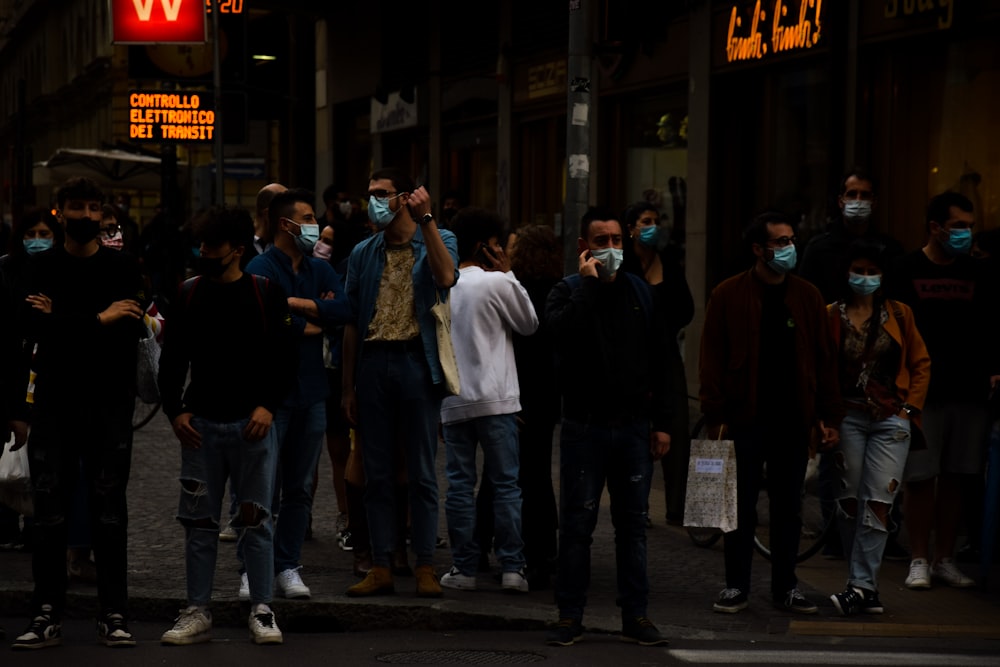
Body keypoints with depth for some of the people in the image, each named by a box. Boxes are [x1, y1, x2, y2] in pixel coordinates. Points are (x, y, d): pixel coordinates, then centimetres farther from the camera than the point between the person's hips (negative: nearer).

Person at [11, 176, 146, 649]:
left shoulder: (122, 267, 4)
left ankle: (113, 614, 7)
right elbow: (35, 327, -8)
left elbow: (130, 332, -9)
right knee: (49, 512, 0)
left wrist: (62, 320, -11)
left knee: (109, 512, 2)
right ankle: (46, 616, 4)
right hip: (55, 402, 1)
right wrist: (98, 320, -12)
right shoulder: (42, 267, 7)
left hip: (110, 402, -1)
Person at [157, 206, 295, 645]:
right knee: (199, 521, 4)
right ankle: (197, 613, 8)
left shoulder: (265, 293, 1)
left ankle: (261, 612, 6)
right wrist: (175, 411, 0)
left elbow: (286, 357, 2)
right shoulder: (188, 294, 8)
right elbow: (171, 360, 11)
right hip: (200, 424, 2)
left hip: (252, 423, -2)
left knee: (256, 519, 0)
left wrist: (268, 405, -9)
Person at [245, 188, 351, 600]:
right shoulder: (261, 268, -6)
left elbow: (342, 309, -4)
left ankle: (287, 567, 15)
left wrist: (297, 304, -13)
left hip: (311, 391, 6)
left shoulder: (320, 270, 13)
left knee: (300, 488, 9)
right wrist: (314, 323, -6)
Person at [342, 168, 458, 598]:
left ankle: (425, 567, 7)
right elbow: (351, 322, 11)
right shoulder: (363, 253, 11)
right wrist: (348, 386, 7)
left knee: (422, 473, 2)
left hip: (417, 362, -3)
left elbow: (445, 277, -21)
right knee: (377, 473, 6)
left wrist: (426, 219, -21)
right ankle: (381, 567, 11)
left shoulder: (438, 241, 3)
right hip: (373, 363, 3)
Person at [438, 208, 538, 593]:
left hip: (453, 401, 4)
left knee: (460, 485, 6)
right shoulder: (498, 282, -7)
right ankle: (512, 568, 1)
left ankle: (464, 568, 6)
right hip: (495, 401, -3)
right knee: (505, 483, 2)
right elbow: (529, 324, 7)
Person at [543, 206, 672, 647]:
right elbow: (563, 329, -24)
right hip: (585, 426, -3)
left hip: (634, 426, 3)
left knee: (633, 524, 7)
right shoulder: (568, 290, 0)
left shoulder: (639, 292, 10)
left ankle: (635, 617, 13)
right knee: (576, 525, 2)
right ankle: (570, 618, 9)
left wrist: (661, 422, 6)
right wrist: (590, 281, -16)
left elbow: (658, 359, 11)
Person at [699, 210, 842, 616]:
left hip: (793, 421, 3)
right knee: (741, 507, 4)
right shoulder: (728, 296, -2)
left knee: (788, 507, 8)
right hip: (745, 419, -2)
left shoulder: (807, 297, 7)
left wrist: (829, 416, 2)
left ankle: (785, 587, 17)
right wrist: (715, 417, -8)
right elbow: (712, 359, -3)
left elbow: (825, 360, 8)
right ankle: (736, 587, 13)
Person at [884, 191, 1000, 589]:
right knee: (920, 481, -2)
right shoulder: (907, 271, -1)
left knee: (955, 481, 7)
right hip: (922, 393, -4)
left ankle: (944, 560, 16)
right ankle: (919, 560, 8)